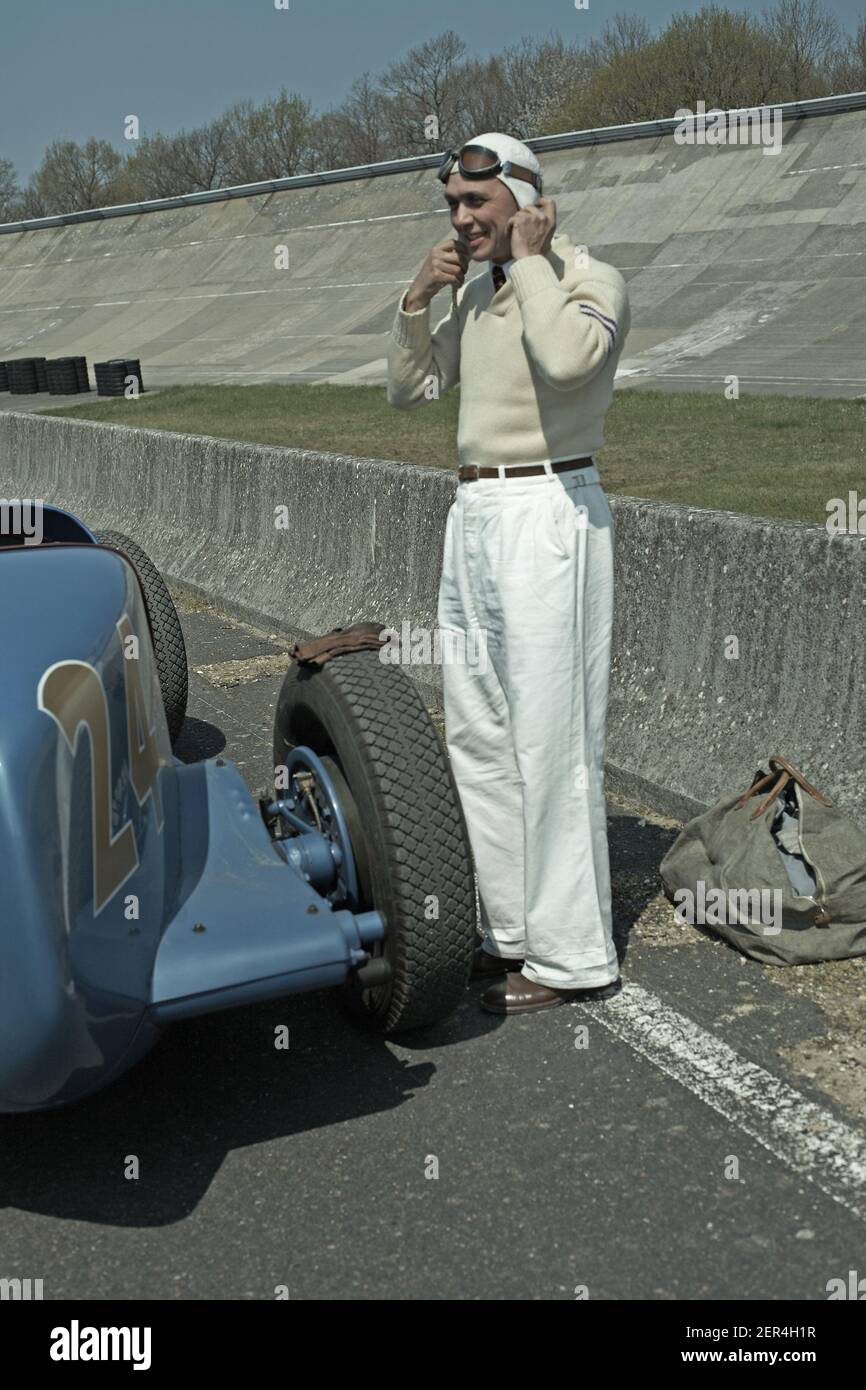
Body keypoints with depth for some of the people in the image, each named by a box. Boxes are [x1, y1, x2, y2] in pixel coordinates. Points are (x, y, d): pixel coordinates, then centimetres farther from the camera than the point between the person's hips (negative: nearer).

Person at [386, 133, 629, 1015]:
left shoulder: (590, 280, -8)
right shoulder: (475, 293, 15)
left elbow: (566, 359, -30)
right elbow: (409, 390, 18)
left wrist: (529, 260, -16)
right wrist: (417, 300, 5)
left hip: (547, 512, -9)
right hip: (473, 512, 9)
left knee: (551, 740, -5)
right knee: (476, 735, 12)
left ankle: (573, 956, 6)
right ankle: (511, 929, 25)